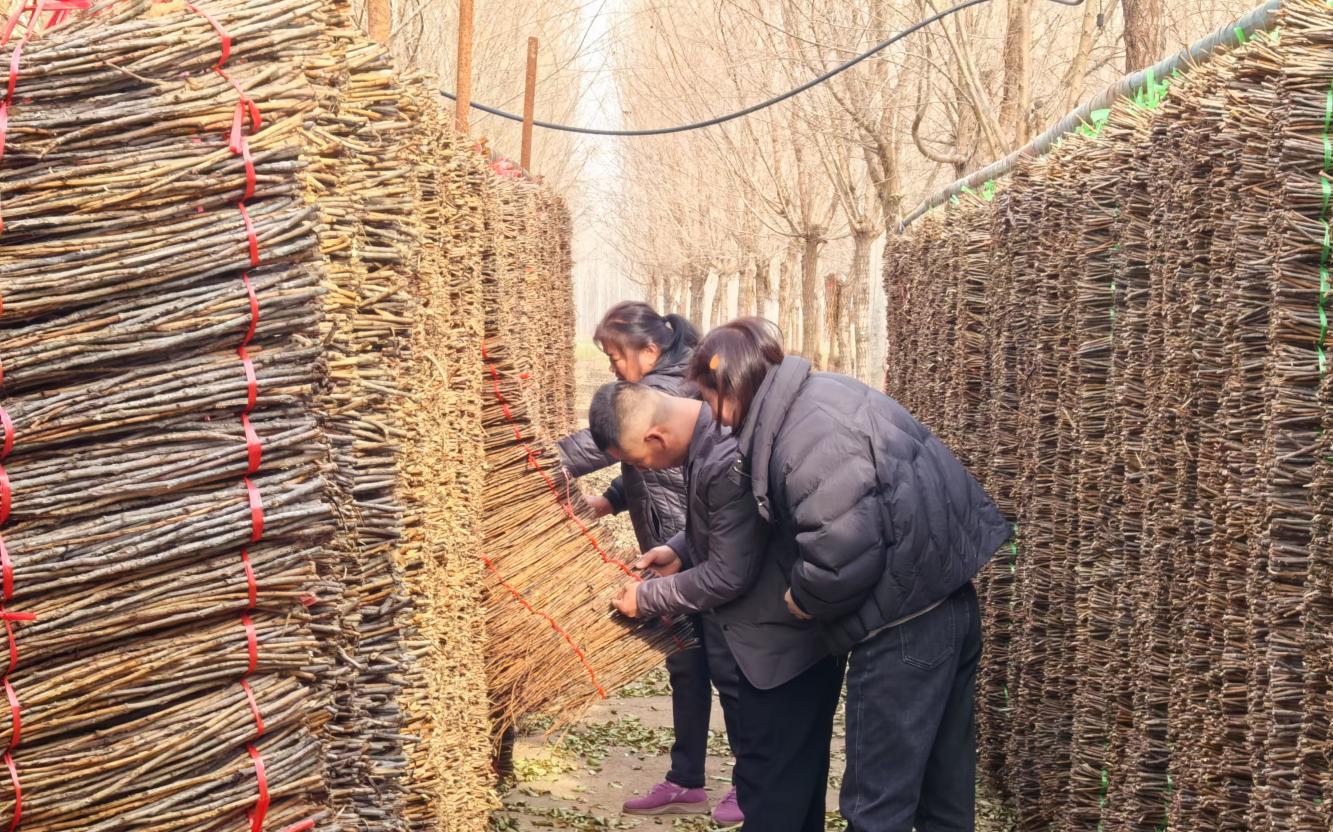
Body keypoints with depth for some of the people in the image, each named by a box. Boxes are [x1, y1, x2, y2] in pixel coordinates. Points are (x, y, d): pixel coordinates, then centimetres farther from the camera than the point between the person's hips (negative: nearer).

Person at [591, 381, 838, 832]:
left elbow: (728, 575, -23)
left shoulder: (728, 462, -30)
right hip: (782, 631, 10)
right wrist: (679, 551, 4)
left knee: (768, 780, 1)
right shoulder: (712, 427, 1)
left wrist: (647, 598, -11)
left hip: (786, 639, -10)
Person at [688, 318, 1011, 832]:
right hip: (946, 603, 10)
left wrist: (803, 597, -8)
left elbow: (844, 550, -28)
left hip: (905, 624, -10)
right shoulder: (815, 398, 12)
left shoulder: (807, 432, -20)